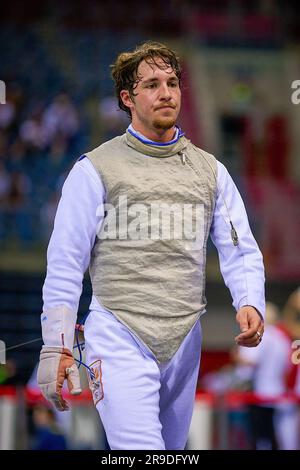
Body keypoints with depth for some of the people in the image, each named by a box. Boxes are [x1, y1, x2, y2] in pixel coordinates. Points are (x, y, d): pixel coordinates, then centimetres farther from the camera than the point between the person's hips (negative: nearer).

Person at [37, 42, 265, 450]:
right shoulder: (95, 169, 0)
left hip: (185, 341, 5)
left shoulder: (210, 171, 12)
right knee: (140, 451, -20)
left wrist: (250, 302, -12)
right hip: (119, 337, -4)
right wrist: (56, 348, -5)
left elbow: (241, 251, 9)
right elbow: (64, 265, 0)